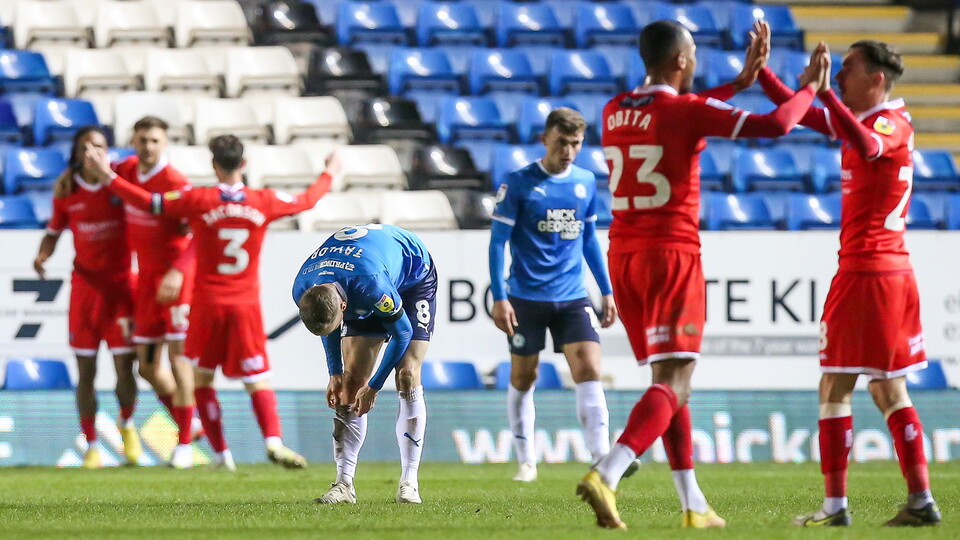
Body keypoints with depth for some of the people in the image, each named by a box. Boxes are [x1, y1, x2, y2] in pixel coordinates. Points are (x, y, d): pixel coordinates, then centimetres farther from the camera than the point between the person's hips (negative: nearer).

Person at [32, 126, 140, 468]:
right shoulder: (66, 190, 1)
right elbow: (54, 232, 11)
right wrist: (42, 255, -8)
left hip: (121, 283, -1)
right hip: (85, 284, 1)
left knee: (125, 368, -5)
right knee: (85, 370, 0)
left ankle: (127, 424, 25)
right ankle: (91, 446, 10)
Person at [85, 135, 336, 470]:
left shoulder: (199, 200, -9)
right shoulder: (264, 202, -2)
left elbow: (148, 202, -8)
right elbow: (307, 201, 15)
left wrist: (108, 176, 3)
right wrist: (329, 174, 34)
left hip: (207, 304, -1)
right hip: (246, 304, 1)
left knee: (202, 378, 14)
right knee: (258, 381, 2)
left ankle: (221, 453, 10)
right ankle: (273, 440, -21)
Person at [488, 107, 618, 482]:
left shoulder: (586, 182, 8)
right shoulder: (519, 183, -6)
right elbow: (498, 241, -6)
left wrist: (607, 291, 17)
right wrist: (498, 297, -13)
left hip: (572, 297, 3)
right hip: (526, 298, -3)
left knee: (589, 371, -11)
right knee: (523, 378, 6)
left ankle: (603, 458, -15)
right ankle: (526, 461, 18)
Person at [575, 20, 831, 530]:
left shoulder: (615, 111, 10)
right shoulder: (688, 110, -10)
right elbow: (774, 125, -11)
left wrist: (740, 82, 34)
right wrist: (808, 89, 8)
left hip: (624, 256, 7)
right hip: (672, 255, -7)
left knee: (670, 379, 15)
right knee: (672, 382, -8)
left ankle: (694, 506, 18)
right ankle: (605, 476, -29)